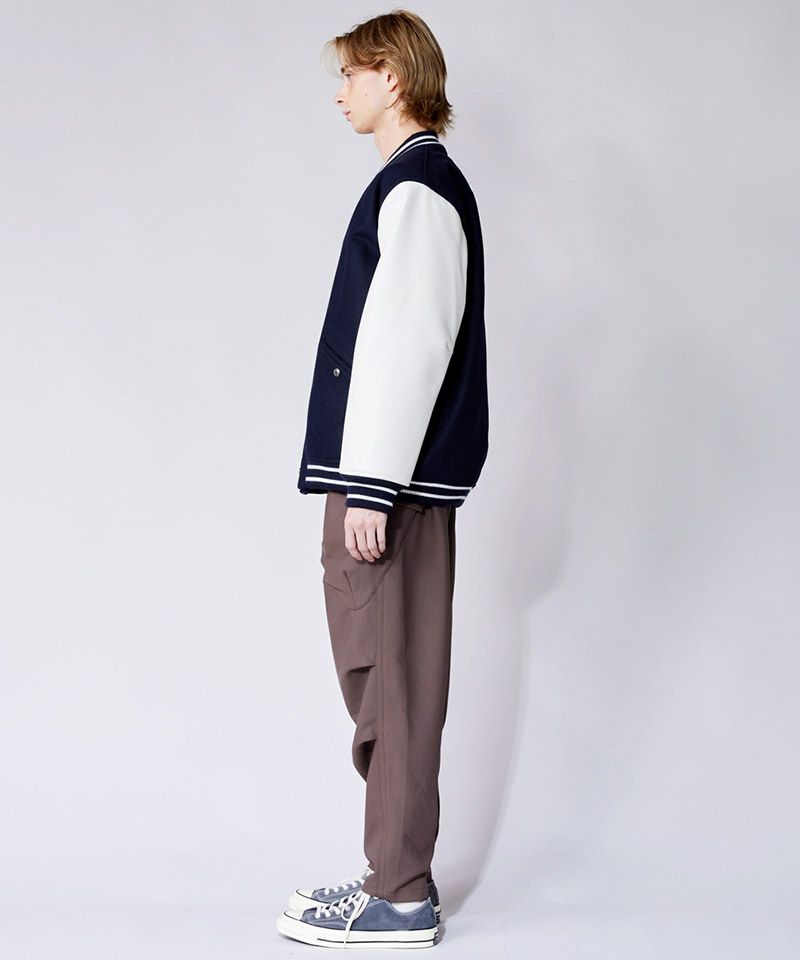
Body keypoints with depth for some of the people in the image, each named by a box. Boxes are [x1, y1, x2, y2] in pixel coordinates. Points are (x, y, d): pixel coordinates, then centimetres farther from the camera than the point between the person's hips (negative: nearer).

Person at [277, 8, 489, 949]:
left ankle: (399, 898, 1)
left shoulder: (416, 186, -11)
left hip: (396, 476, -10)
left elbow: (409, 343, -19)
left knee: (392, 679, -6)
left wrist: (370, 485, -20)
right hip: (387, 475, 10)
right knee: (380, 677, 14)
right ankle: (395, 872, 22)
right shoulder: (422, 184, 20)